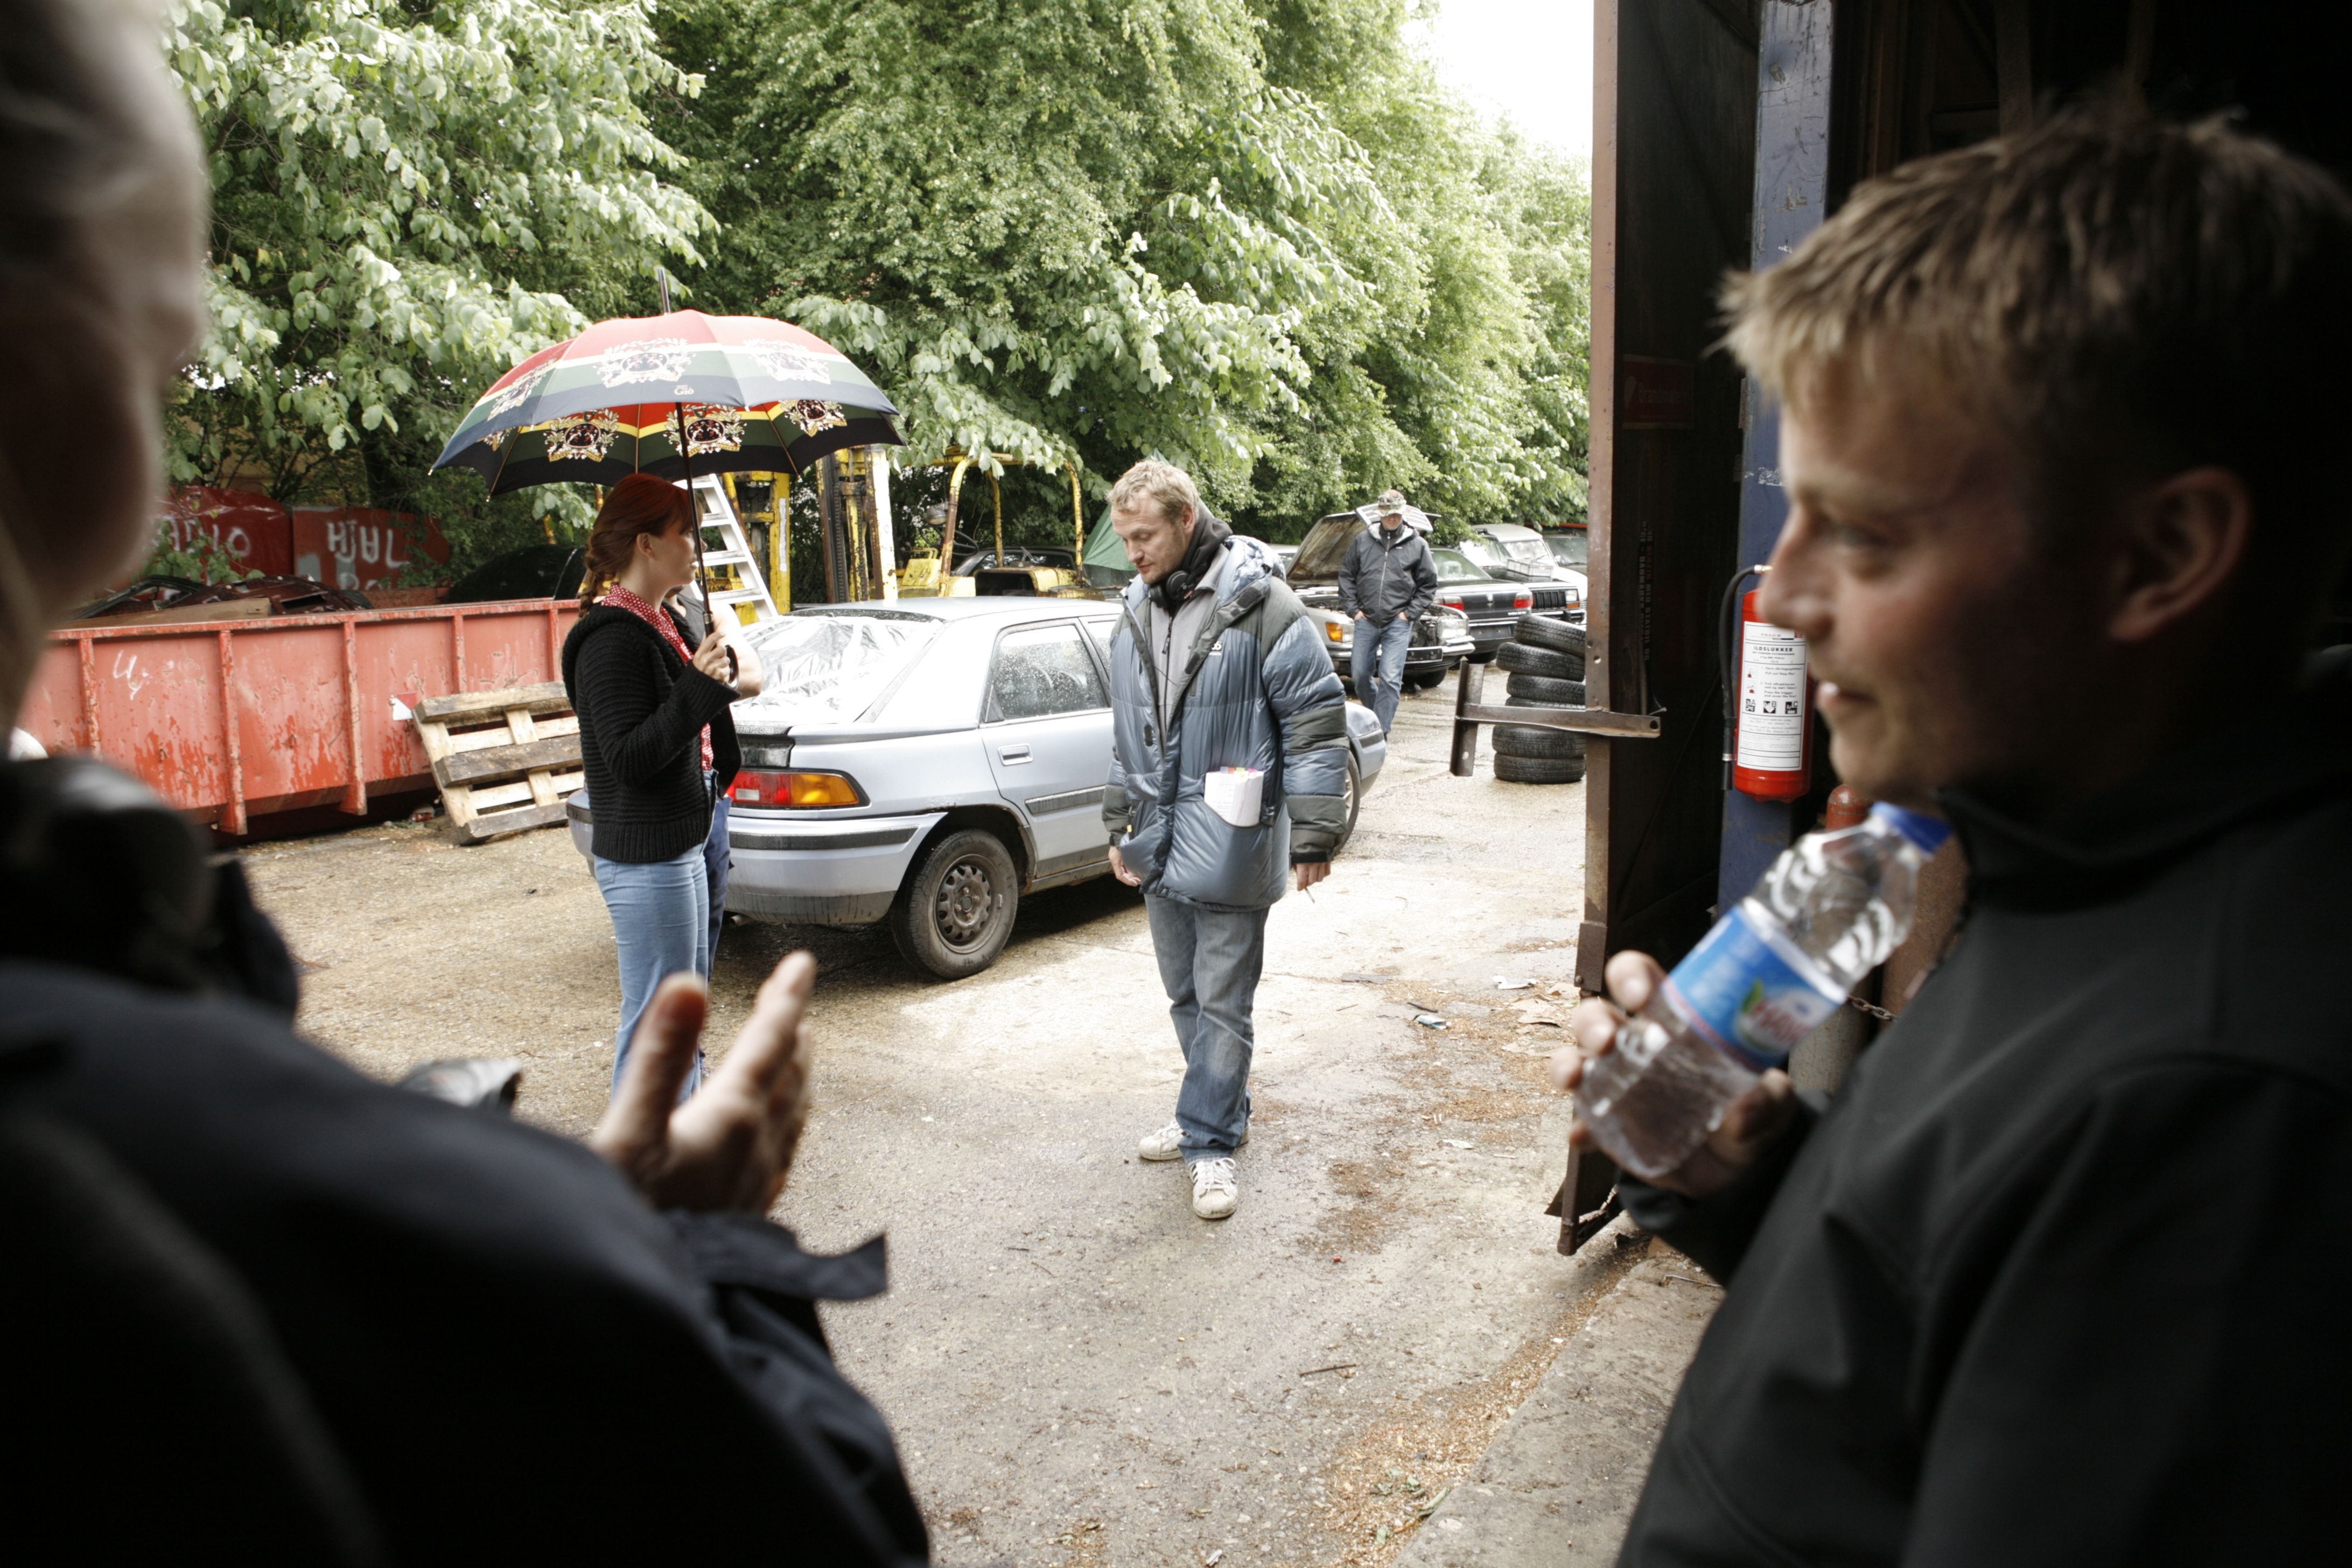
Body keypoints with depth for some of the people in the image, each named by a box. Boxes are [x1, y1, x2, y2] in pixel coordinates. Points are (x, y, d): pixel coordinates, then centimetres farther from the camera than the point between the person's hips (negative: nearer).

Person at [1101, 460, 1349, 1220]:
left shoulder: (1258, 603, -12)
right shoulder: (1136, 612, 11)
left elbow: (1316, 721, -12)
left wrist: (1312, 837, -14)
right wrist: (1122, 825, 20)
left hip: (1229, 844, -7)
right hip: (1160, 844, 7)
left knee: (1222, 1000, 0)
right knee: (1185, 994, 17)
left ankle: (1211, 1141, 12)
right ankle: (1217, 1111, 33)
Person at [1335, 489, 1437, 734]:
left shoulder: (1417, 545, 4)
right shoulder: (1362, 541, 7)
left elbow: (1428, 585, 8)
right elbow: (1346, 576, 12)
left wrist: (1410, 613, -1)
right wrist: (1353, 609, 2)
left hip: (1398, 623, -2)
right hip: (1366, 620, 2)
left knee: (1390, 678, -8)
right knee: (1360, 674, 5)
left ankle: (1381, 730, -3)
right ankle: (1373, 715, 30)